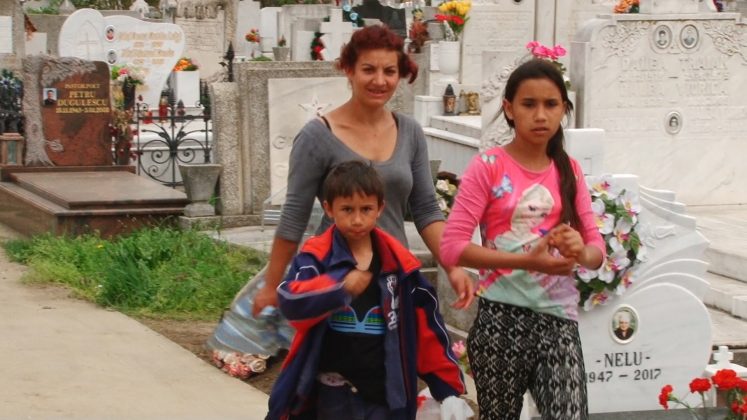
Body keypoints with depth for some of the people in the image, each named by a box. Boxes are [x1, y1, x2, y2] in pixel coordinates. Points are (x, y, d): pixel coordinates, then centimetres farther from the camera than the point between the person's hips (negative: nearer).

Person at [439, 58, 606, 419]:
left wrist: (581, 252, -17)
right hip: (500, 317, -3)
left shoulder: (569, 171, 9)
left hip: (558, 316, 3)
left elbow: (596, 247, 8)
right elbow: (451, 246, -12)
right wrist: (526, 260, -21)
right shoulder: (488, 167, -5)